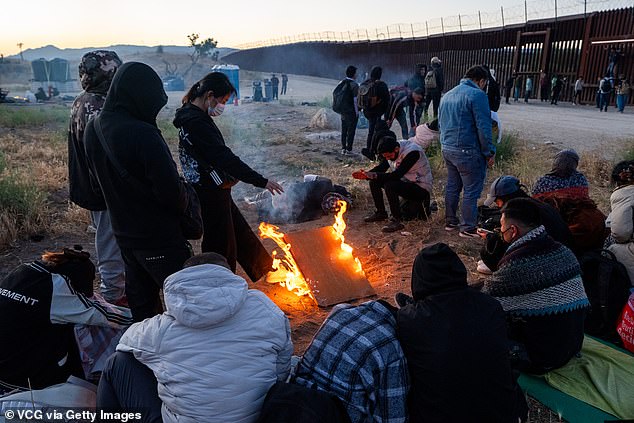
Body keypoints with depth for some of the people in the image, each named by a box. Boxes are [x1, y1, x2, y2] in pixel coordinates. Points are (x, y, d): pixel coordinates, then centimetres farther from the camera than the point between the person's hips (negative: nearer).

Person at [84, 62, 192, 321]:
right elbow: (171, 191, -24)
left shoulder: (93, 129, 1)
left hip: (123, 232, 8)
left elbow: (96, 182, 12)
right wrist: (183, 205, -3)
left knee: (140, 300, 22)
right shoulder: (143, 135, -26)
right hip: (160, 238, -8)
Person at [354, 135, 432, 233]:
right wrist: (366, 174, -20)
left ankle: (396, 221, -22)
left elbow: (397, 175, -32)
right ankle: (380, 213, 10)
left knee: (389, 185, -32)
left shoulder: (412, 152, -27)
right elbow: (381, 168, -1)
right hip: (405, 182, 8)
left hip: (421, 188, -8)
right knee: (374, 181, -3)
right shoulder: (391, 151, -3)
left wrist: (374, 175, -37)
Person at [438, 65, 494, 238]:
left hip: (447, 149, 8)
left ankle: (450, 221, 28)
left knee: (452, 186, 19)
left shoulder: (447, 95, 13)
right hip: (467, 152, -8)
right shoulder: (477, 95, -14)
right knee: (471, 190, 2)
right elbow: (484, 128, -17)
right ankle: (468, 228, 9)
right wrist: (489, 152, -8)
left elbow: (441, 123, 21)